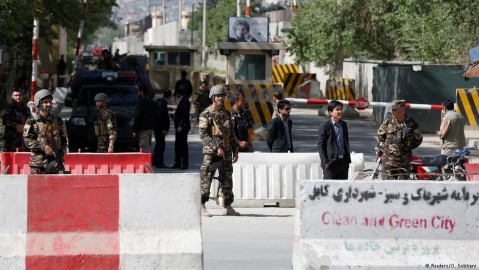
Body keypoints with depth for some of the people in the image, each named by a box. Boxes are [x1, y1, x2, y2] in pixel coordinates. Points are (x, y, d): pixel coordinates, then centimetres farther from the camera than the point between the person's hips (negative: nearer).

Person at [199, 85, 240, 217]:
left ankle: (227, 207, 15)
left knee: (227, 180, 8)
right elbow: (203, 134, -14)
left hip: (226, 151, 6)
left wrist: (235, 150, 17)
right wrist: (217, 147, -20)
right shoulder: (206, 114, -5)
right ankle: (201, 206, -5)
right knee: (206, 179, -8)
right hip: (211, 152, -6)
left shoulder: (226, 114, 15)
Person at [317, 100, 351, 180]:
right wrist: (325, 162, -14)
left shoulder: (343, 125, 13)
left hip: (343, 162, 6)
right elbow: (320, 146, -7)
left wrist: (348, 159, 15)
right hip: (331, 163, -6)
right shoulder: (325, 126, -7)